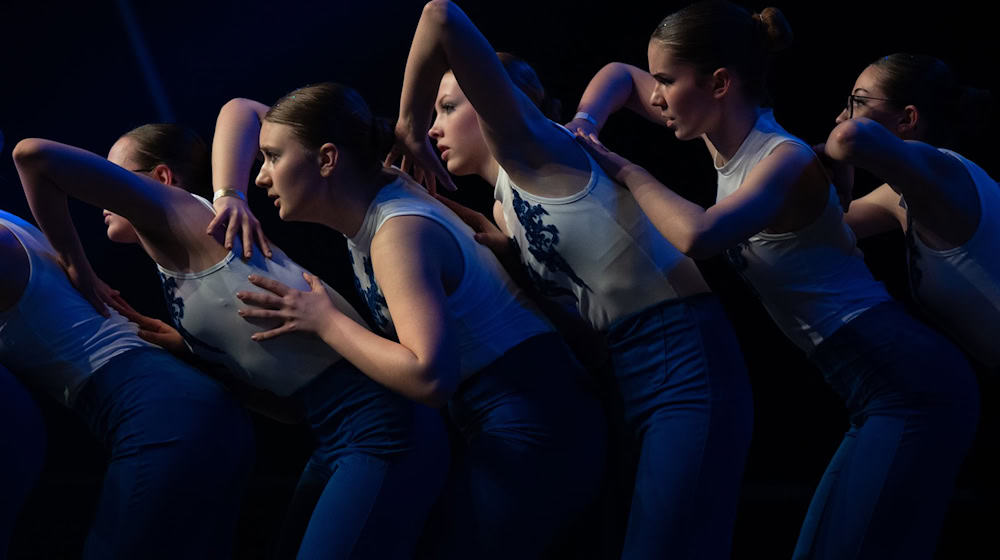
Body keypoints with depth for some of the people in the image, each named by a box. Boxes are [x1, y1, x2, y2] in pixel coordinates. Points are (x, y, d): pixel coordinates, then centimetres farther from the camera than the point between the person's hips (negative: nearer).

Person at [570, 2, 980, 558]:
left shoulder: (785, 158, -17)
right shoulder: (730, 138, 9)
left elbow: (698, 235, -37)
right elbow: (619, 74, 24)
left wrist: (626, 170, -19)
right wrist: (582, 133, 3)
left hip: (913, 385, -10)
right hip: (883, 386, 10)